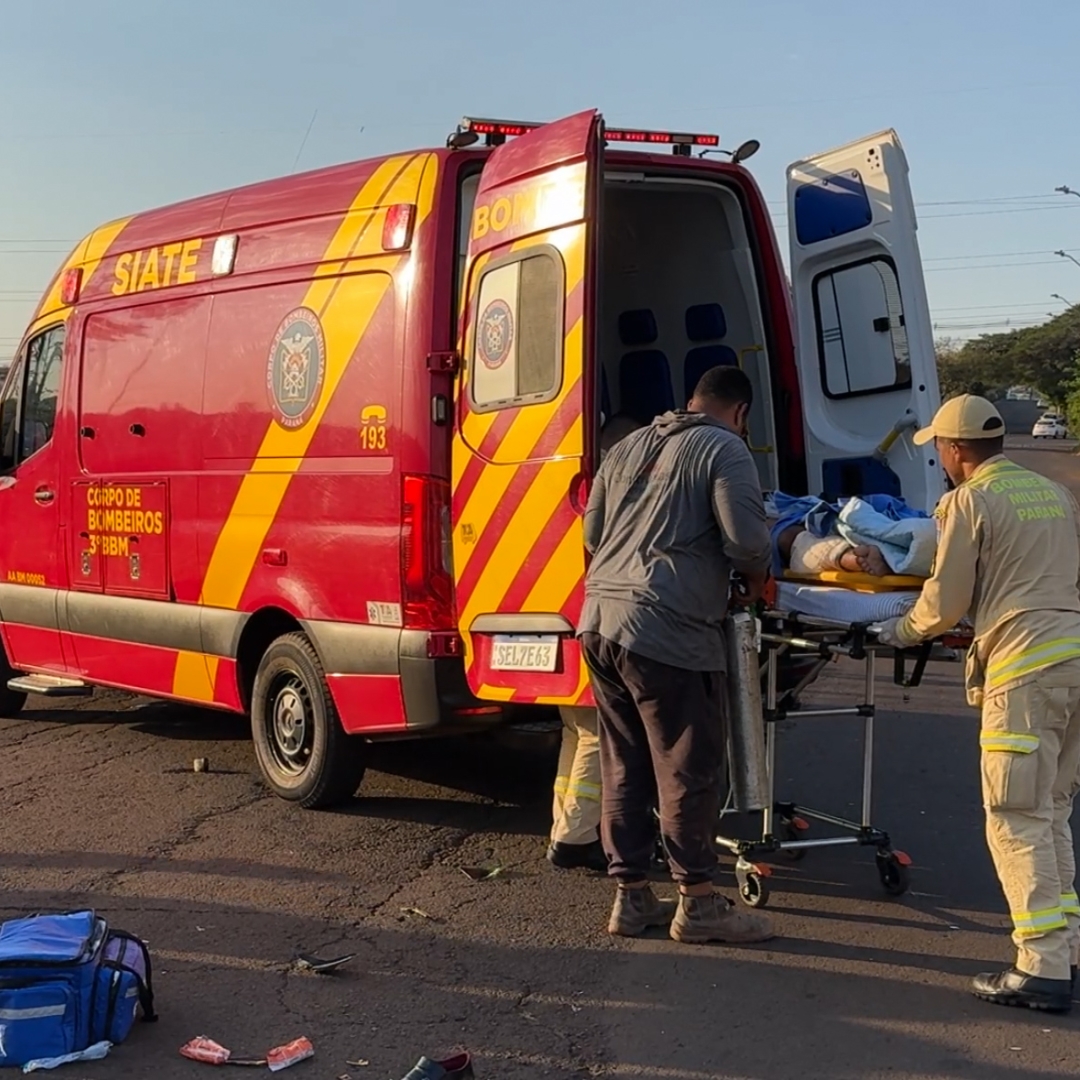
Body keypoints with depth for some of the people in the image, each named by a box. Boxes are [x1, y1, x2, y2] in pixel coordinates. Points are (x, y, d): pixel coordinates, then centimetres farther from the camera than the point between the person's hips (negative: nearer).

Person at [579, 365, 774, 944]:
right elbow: (747, 538, -13)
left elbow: (592, 531, 25)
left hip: (600, 619, 8)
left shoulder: (630, 447, 20)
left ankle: (631, 896, 20)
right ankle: (697, 902, 11)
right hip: (667, 630, -8)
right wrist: (755, 577, 6)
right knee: (688, 769, 2)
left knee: (624, 767, 13)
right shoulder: (724, 449, -2)